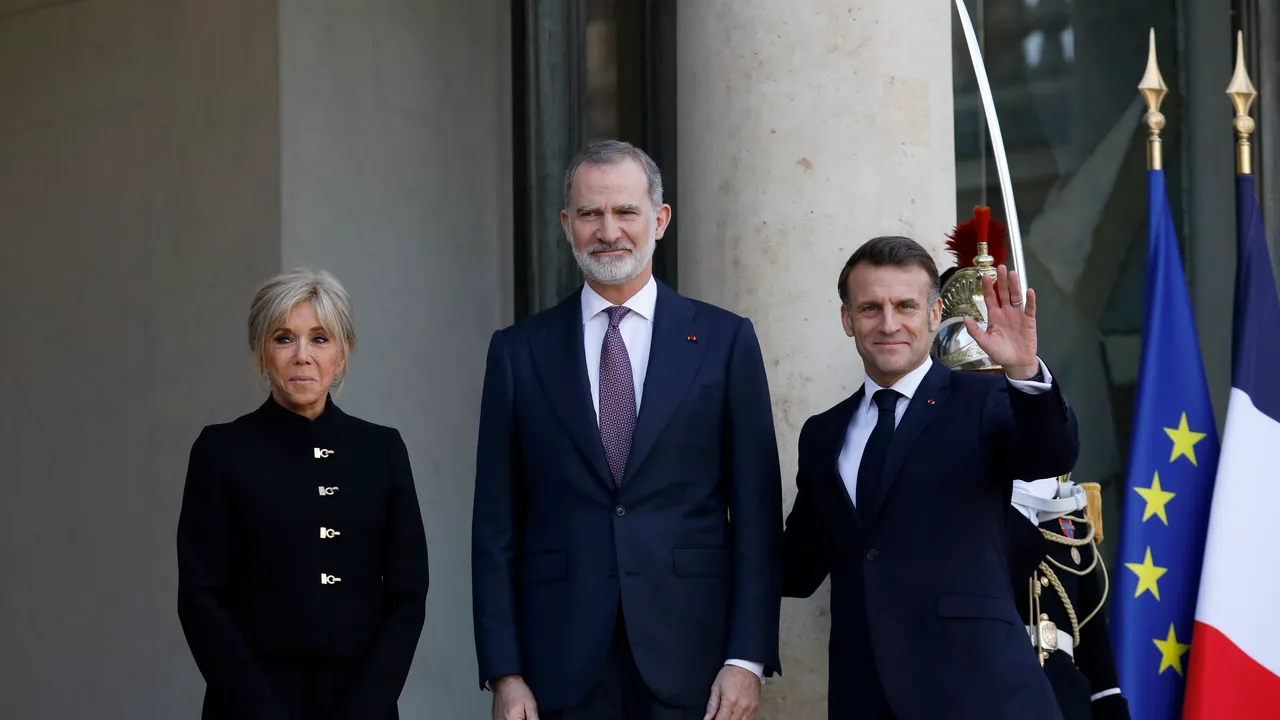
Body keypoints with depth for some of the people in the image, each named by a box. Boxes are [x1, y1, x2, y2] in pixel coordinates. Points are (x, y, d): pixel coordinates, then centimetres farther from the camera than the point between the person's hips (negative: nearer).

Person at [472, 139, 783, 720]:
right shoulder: (518, 351, 7)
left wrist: (748, 658, -6)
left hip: (690, 662, 0)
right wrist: (504, 672, -2)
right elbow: (496, 525, 5)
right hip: (562, 667, 1)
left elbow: (756, 514, 2)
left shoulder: (726, 340, 5)